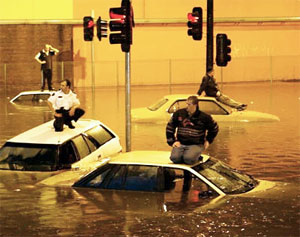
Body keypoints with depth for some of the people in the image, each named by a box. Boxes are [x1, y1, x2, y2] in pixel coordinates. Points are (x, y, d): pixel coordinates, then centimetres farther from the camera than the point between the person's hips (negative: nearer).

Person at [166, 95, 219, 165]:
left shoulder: (204, 117, 0)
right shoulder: (179, 113, 4)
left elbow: (214, 128, 16)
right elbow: (170, 128, 12)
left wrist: (208, 140, 13)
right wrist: (172, 141, 4)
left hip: (196, 144, -2)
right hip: (180, 143, 2)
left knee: (188, 159, -32)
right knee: (174, 158, -26)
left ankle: (197, 156, 4)